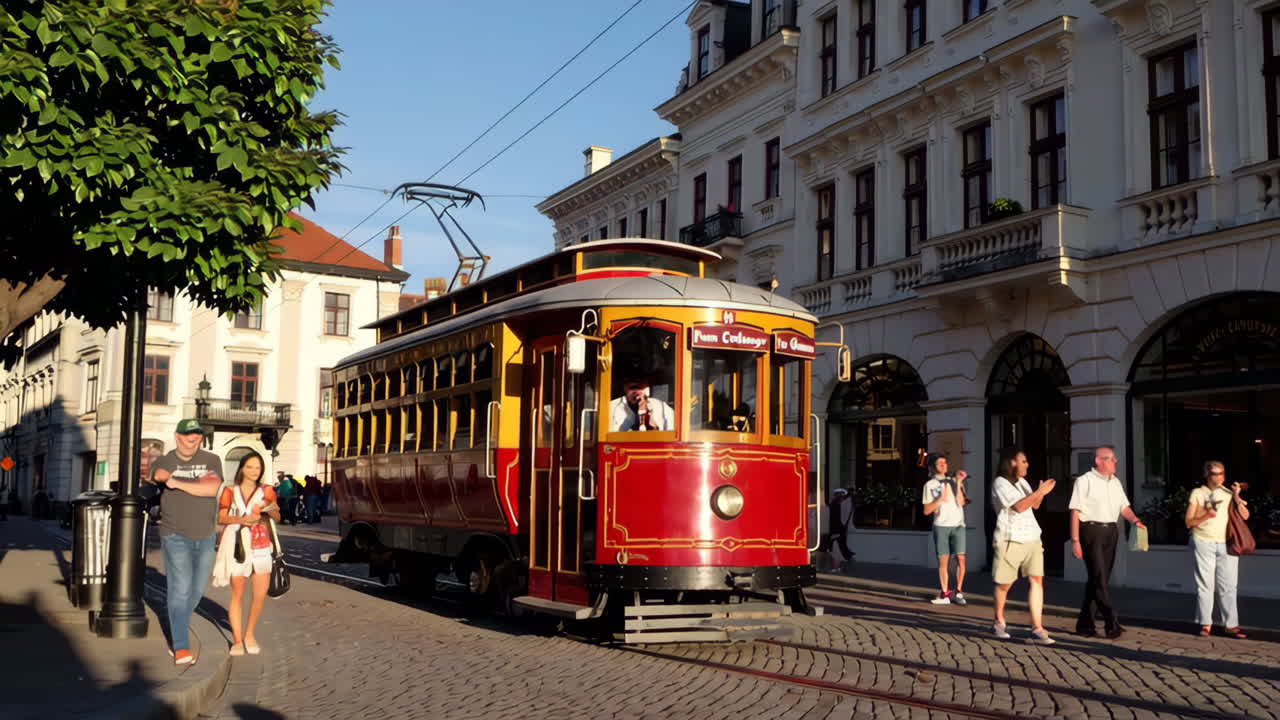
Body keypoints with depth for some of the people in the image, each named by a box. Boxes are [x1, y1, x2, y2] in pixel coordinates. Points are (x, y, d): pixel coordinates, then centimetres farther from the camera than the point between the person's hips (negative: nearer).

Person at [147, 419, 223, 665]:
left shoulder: (211, 460, 2)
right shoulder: (164, 461, 0)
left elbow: (213, 488, -16)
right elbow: (159, 474, -25)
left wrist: (179, 484, -21)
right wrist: (198, 483, -39)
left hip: (205, 537, 3)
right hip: (176, 536, -3)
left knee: (196, 590, 11)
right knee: (180, 589, -12)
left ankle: (177, 631, 32)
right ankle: (181, 647, -11)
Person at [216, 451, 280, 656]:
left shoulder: (266, 491, 8)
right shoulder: (230, 492, 6)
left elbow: (277, 518, 1)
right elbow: (221, 518, -2)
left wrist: (271, 510, -21)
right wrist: (242, 520, -18)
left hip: (261, 547, 1)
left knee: (261, 593, -4)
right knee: (237, 594, 0)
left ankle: (250, 634, 14)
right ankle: (237, 639, 7)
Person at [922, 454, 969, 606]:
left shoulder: (953, 481, 13)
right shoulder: (930, 485, 9)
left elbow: (961, 502, 0)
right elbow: (926, 511, 4)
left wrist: (959, 483, -4)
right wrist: (940, 499, -8)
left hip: (958, 525, 1)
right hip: (941, 526, -1)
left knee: (961, 558, -10)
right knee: (943, 560, -1)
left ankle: (958, 592, 1)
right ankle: (945, 594, 6)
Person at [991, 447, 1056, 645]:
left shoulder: (1021, 482, 17)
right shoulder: (1000, 483, -8)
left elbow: (1034, 504, 20)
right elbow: (1019, 506, -17)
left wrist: (1042, 492, 2)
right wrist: (1040, 491, -16)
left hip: (1031, 538, 7)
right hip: (1010, 540, -6)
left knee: (1037, 580, -8)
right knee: (1004, 583, 5)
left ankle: (1037, 629, -11)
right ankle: (999, 622, 27)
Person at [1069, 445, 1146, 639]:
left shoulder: (1115, 482, 15)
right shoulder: (1085, 481, -6)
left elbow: (1124, 506, 17)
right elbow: (1075, 512, -10)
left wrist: (1135, 520, -5)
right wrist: (1075, 541, -15)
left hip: (1110, 531, 8)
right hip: (1092, 530, -7)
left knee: (1100, 578, 10)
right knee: (1100, 579, -10)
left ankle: (1085, 624, 18)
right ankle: (1112, 623, -12)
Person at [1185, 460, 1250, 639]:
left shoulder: (1229, 493, 11)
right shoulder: (1198, 493, 5)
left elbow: (1245, 516, 2)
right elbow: (1189, 523, 3)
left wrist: (1237, 497, -10)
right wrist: (1206, 516, -13)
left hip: (1226, 544, 2)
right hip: (1204, 542, -2)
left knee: (1228, 586, -1)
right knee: (1205, 584, -1)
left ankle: (1231, 625, 0)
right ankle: (1205, 624, 4)